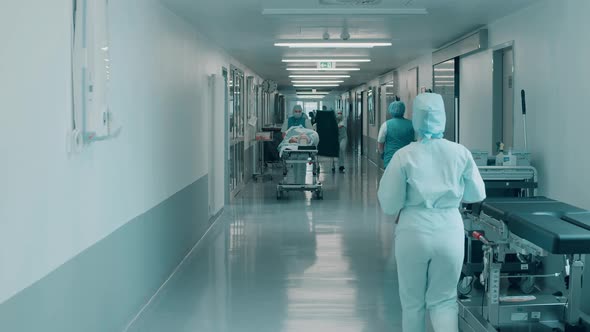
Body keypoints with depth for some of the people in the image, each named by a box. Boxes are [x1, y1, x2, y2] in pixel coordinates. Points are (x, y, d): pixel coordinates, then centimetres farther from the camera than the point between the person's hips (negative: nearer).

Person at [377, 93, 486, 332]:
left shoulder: (404, 156, -9)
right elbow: (477, 194, 8)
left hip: (414, 231, -1)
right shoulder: (460, 153, -3)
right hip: (449, 231, 1)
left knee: (413, 301, 15)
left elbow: (389, 204, -5)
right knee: (444, 299, 12)